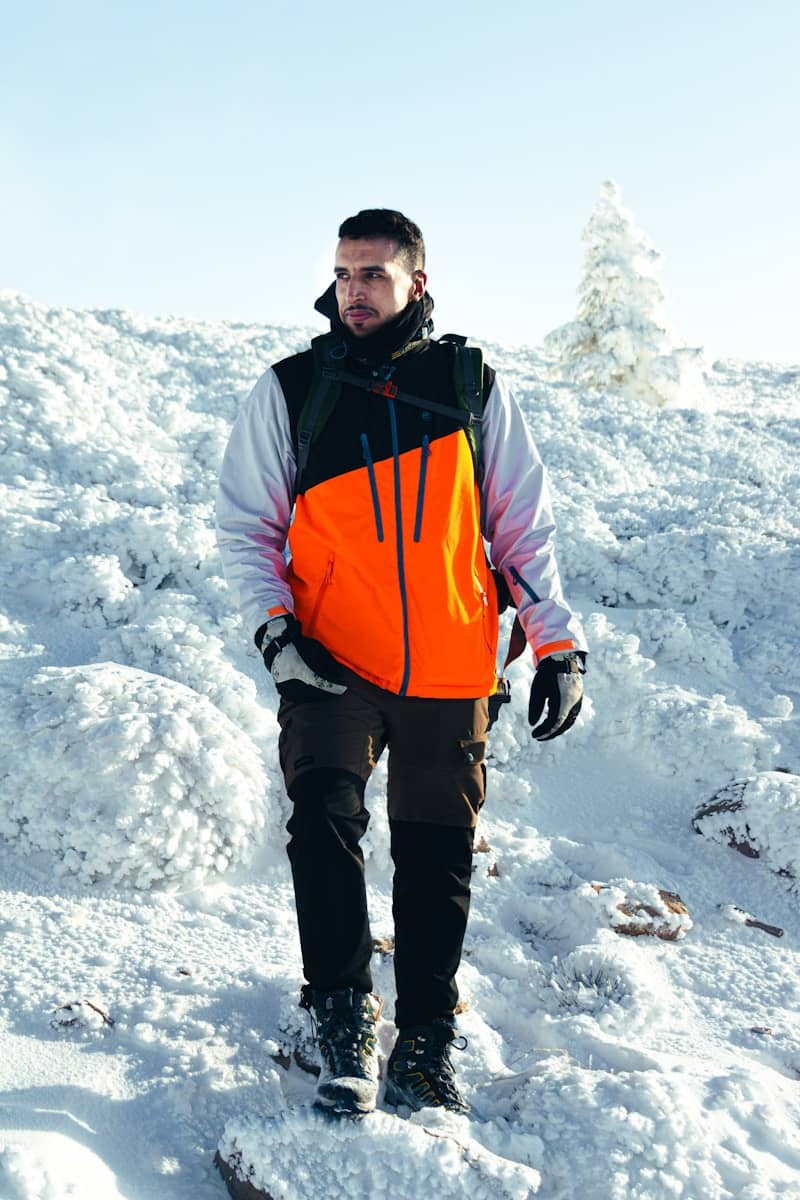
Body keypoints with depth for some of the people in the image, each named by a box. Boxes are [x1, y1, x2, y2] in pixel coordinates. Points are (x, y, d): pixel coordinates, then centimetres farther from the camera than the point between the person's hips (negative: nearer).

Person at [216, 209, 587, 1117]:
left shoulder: (473, 387, 6)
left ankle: (425, 1051, 20)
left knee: (438, 862, 7)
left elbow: (524, 528, 10)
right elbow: (244, 527, 5)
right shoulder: (290, 390, 4)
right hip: (331, 667, -1)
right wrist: (274, 629, -11)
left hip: (451, 675, 1)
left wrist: (558, 644, 4)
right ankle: (343, 1022, -8)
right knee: (325, 815, -22)